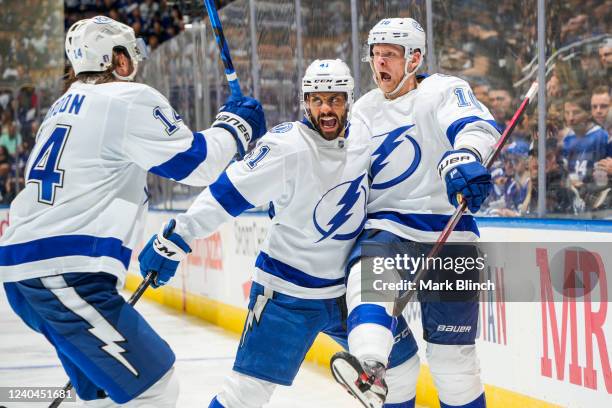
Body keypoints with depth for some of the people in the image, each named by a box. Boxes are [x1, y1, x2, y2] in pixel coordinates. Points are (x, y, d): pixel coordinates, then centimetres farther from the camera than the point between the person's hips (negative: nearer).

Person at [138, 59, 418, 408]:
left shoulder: (364, 144, -1)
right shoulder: (286, 146, -20)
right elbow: (229, 193, -21)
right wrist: (174, 239, -23)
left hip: (348, 287, 6)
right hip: (286, 292, -6)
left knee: (398, 360, 14)